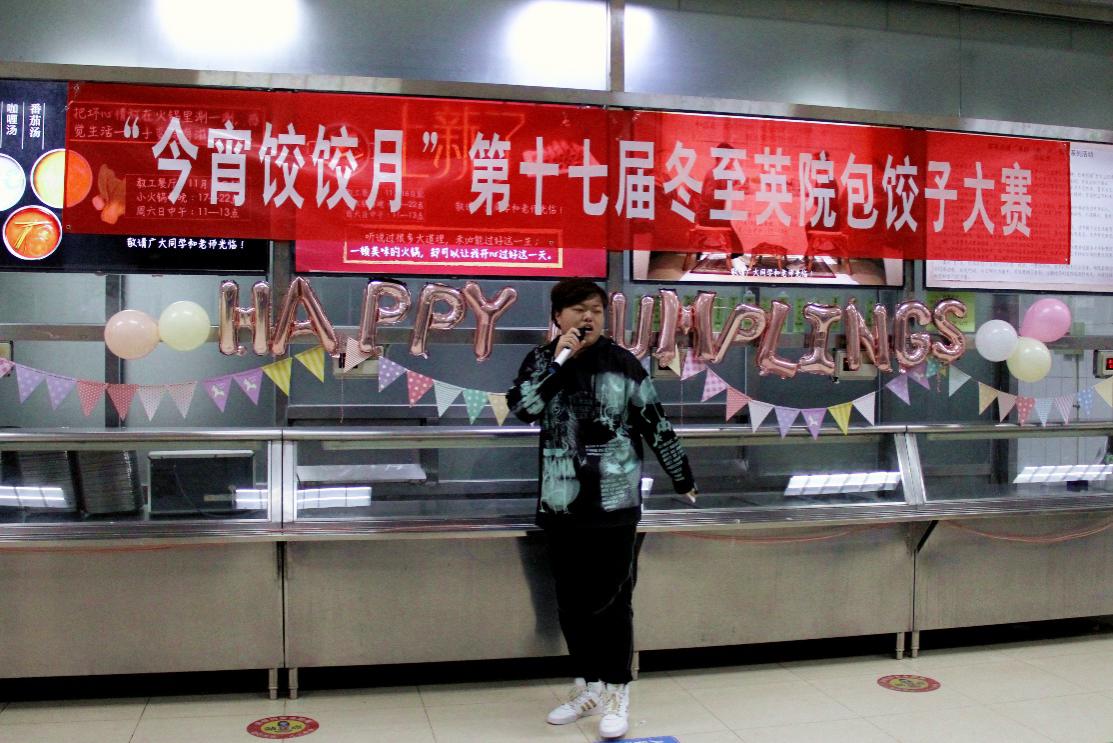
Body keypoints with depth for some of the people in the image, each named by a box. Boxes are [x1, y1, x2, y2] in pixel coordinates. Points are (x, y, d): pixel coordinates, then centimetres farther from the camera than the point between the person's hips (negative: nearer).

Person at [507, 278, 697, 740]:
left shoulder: (622, 363, -1)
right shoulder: (542, 361, 4)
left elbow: (655, 425, 4)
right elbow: (521, 408, -14)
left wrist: (683, 478, 10)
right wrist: (560, 360, -17)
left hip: (615, 502, -2)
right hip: (562, 503, 3)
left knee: (612, 599, 1)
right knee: (572, 601, 11)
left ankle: (617, 694, 15)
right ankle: (587, 686, 27)